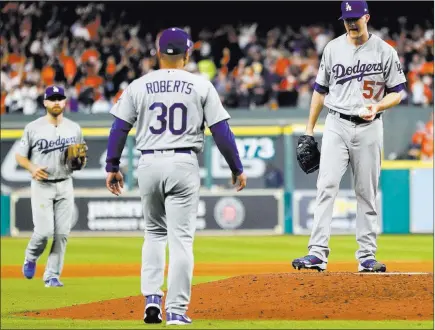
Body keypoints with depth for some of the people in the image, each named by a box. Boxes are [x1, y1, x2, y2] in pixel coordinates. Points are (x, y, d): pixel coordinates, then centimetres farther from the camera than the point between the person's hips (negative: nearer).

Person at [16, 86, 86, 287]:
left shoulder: (74, 128, 8)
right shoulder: (33, 128, -1)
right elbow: (20, 156, 3)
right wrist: (32, 168, -16)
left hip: (65, 185, 3)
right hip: (41, 185, -3)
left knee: (62, 233, -3)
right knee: (44, 231, -12)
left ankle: (52, 275, 5)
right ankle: (31, 258, 19)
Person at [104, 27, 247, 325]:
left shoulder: (138, 86, 5)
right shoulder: (201, 86, 1)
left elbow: (119, 128, 3)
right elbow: (221, 130, -1)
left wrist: (112, 167, 12)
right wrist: (237, 168, 6)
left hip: (149, 164, 2)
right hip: (183, 165, -2)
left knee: (154, 232, 20)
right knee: (181, 238, -1)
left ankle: (152, 298, 5)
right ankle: (176, 311, -5)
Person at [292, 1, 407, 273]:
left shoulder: (385, 51, 0)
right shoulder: (333, 48, 6)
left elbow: (397, 93, 2)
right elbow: (321, 89, 14)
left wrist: (376, 107, -18)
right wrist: (309, 129, 12)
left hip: (369, 128, -1)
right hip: (336, 125, 1)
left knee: (367, 192, 4)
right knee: (327, 186, -11)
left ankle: (367, 256, 11)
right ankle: (317, 253, -17)